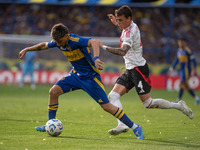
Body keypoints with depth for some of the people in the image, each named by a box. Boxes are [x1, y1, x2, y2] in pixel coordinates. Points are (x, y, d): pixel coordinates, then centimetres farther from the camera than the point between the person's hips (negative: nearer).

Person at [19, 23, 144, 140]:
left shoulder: (75, 41, -29)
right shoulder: (58, 41, -5)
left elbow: (95, 42, -46)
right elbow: (44, 45, 18)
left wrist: (96, 58, -62)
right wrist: (27, 50, 19)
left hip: (91, 76, -7)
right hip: (76, 74, 7)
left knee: (106, 106, -10)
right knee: (54, 91, -7)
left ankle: (135, 127, 0)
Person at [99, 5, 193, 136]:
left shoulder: (130, 32, -22)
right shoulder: (131, 26, 7)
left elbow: (122, 51, -37)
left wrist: (104, 47, -31)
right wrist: (116, 24, 25)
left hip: (139, 69, -10)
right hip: (130, 70, 10)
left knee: (148, 103, -7)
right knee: (113, 96, -6)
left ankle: (179, 106, 9)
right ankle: (122, 125, -16)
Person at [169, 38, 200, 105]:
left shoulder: (187, 51, -14)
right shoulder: (179, 50, 11)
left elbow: (193, 60, -13)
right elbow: (176, 60, 20)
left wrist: (194, 69, -17)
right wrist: (172, 68, 17)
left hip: (187, 69, -9)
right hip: (182, 70, 9)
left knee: (182, 84, -12)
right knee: (186, 86, 10)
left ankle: (178, 100, -11)